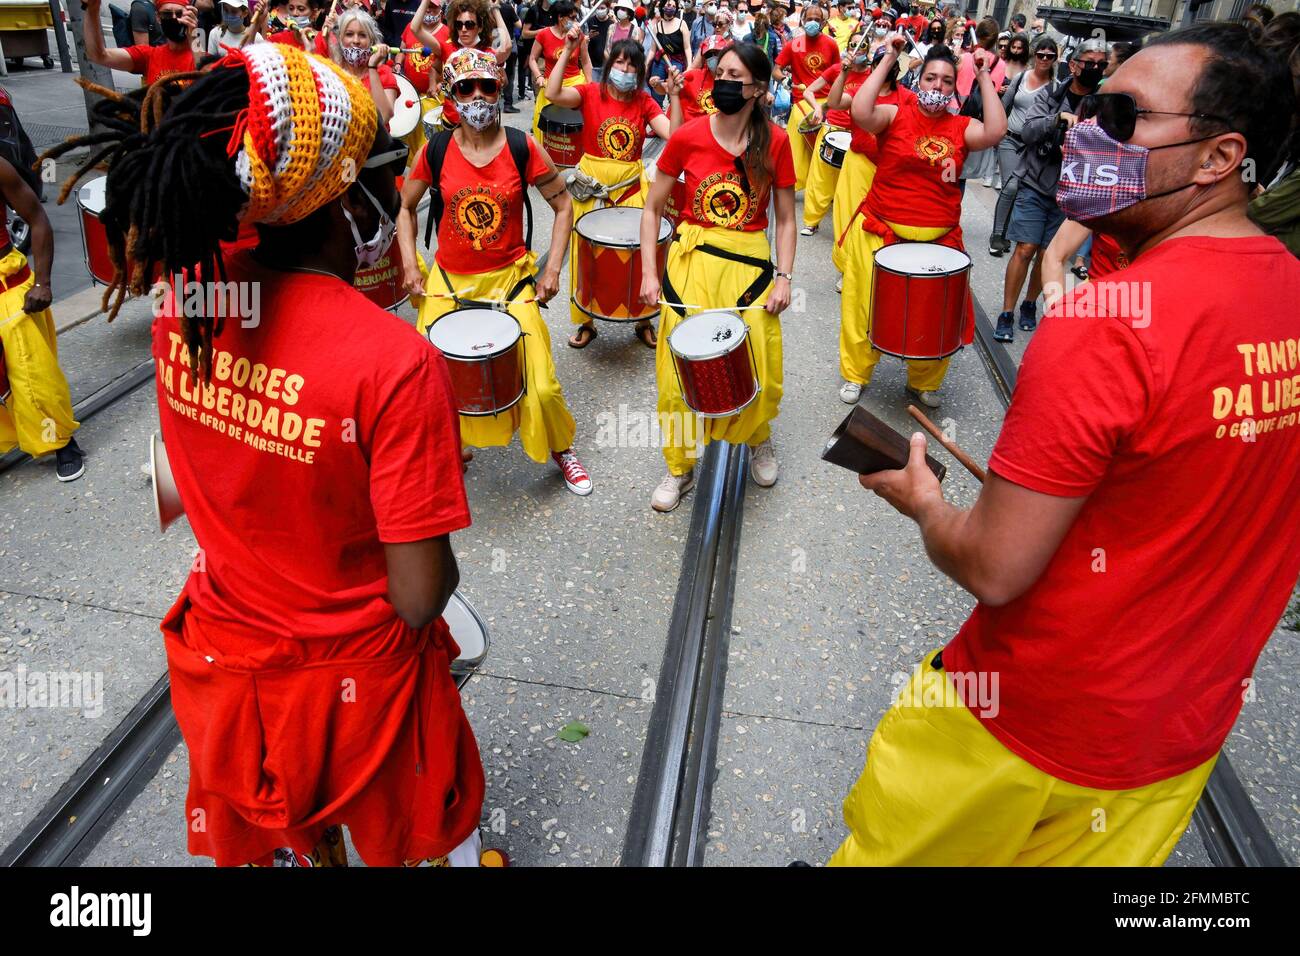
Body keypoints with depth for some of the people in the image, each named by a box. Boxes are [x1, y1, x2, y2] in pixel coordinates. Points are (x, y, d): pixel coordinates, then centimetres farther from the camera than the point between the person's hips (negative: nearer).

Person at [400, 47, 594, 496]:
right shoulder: (436, 150, -3)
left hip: (511, 278, -1)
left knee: (540, 383, -7)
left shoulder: (522, 148, -5)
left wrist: (553, 269, -5)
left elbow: (563, 205, 3)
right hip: (448, 282, 2)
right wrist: (410, 266, -1)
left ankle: (561, 450, 23)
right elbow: (405, 208, 10)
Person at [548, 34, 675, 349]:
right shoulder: (591, 93, -3)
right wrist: (567, 51, -23)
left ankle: (643, 319, 22)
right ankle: (585, 321, 23)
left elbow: (673, 135, -10)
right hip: (591, 185, -1)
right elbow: (553, 94, -22)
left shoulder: (644, 102, 3)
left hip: (632, 186, 1)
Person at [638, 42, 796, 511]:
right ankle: (680, 466, 22)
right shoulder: (687, 137, -5)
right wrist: (649, 274, -6)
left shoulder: (775, 141, -3)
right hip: (691, 262, 0)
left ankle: (759, 438, 39)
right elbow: (653, 209, 1)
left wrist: (784, 277, -6)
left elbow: (785, 218, 3)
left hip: (750, 267, 0)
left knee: (758, 370, 6)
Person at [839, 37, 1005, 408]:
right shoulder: (895, 115, -2)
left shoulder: (961, 127, 5)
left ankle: (924, 383, 29)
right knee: (867, 308, 7)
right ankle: (855, 374, 29)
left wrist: (984, 76, -9)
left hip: (939, 239, 2)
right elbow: (860, 112, -21)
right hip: (879, 233, -2)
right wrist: (888, 60, -17)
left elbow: (995, 131, -14)